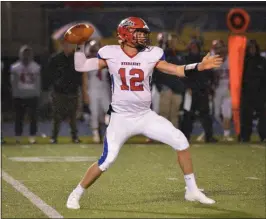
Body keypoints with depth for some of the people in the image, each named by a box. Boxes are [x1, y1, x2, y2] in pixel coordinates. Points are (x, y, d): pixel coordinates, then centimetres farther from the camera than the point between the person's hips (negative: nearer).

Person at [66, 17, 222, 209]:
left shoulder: (151, 55, -3)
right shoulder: (111, 54, -7)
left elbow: (179, 71, -5)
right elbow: (81, 67, -2)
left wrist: (200, 66, -19)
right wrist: (80, 45, -13)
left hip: (146, 116, 3)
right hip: (121, 119, -3)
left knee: (181, 142, -6)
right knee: (106, 161, -13)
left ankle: (192, 190, 8)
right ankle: (76, 194, 8)